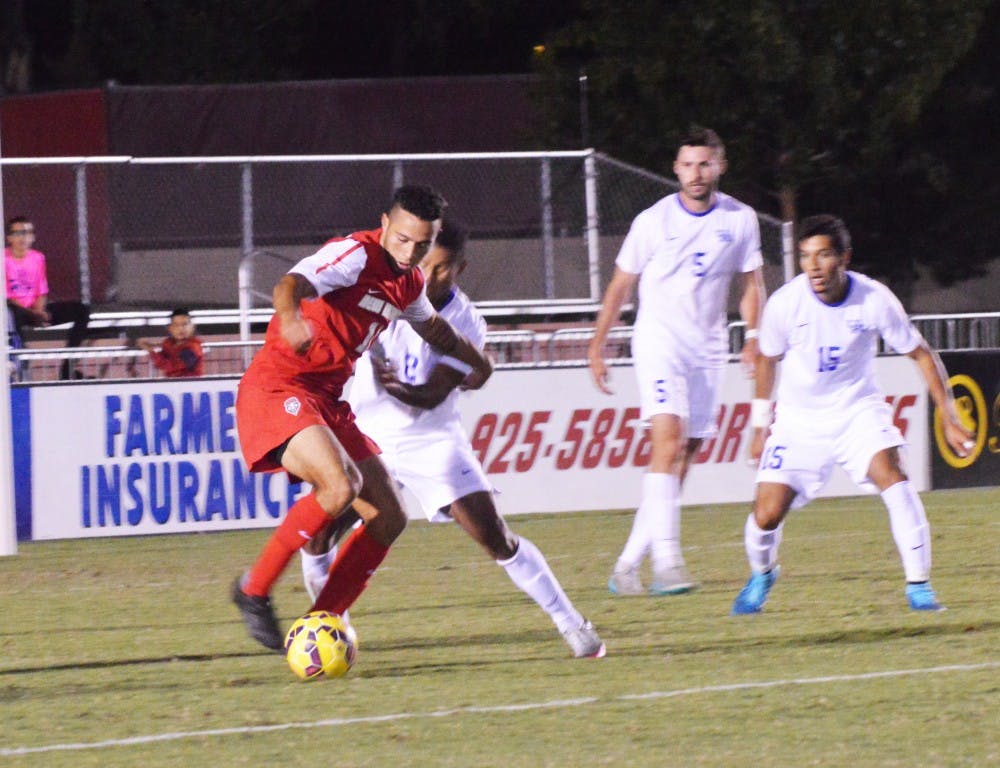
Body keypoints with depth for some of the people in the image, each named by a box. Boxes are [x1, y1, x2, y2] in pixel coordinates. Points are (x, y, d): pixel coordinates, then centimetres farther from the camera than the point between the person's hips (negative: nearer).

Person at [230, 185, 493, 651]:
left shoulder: (409, 283, 12)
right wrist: (290, 317, -57)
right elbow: (292, 284, -35)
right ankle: (254, 591, -17)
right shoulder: (355, 255, -15)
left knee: (388, 518, 5)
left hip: (327, 401, 9)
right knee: (341, 485, -31)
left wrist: (477, 361, 50)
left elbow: (433, 328, 36)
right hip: (277, 389, -9)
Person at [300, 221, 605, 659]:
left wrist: (396, 386, -44)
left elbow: (431, 396, -24)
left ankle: (571, 626, 1)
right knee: (317, 535, -11)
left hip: (430, 439, -1)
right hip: (364, 434, 2)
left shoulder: (466, 325, -16)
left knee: (495, 537, -9)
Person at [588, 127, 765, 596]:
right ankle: (666, 560, -29)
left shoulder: (740, 219, 5)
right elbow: (620, 286, 6)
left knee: (683, 459, 2)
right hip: (658, 340, -4)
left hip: (707, 349, 4)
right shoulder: (653, 222, -2)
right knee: (668, 440, -21)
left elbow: (751, 284, 13)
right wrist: (596, 348, 6)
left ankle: (629, 565, 8)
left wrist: (754, 337, -3)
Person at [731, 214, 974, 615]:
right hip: (798, 418, 0)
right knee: (767, 515, -9)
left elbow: (921, 354, -4)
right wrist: (760, 427, 10)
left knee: (892, 476, -28)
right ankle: (761, 574, 26)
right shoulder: (784, 303, -16)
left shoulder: (875, 300, -18)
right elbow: (767, 361, 4)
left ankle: (918, 585, -20)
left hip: (857, 409, 0)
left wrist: (949, 419, -5)